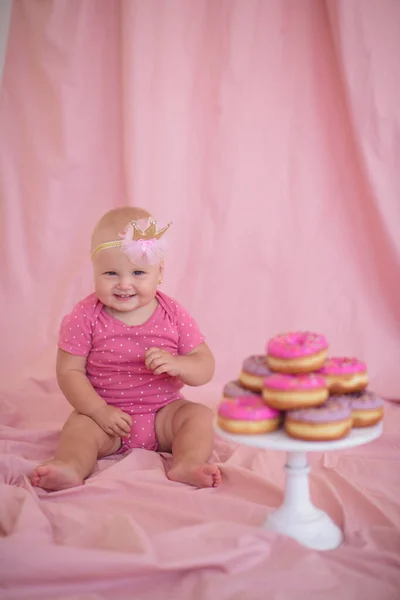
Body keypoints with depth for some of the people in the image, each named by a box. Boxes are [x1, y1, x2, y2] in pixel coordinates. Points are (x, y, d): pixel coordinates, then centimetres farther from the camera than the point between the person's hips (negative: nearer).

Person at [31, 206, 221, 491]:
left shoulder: (173, 315, -5)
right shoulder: (85, 317, -9)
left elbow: (206, 366, -4)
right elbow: (69, 372, -9)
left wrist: (176, 364, -27)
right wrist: (100, 411, -22)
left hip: (164, 412, 2)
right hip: (107, 416, -1)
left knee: (200, 414, -20)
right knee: (79, 426, -27)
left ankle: (187, 464, -37)